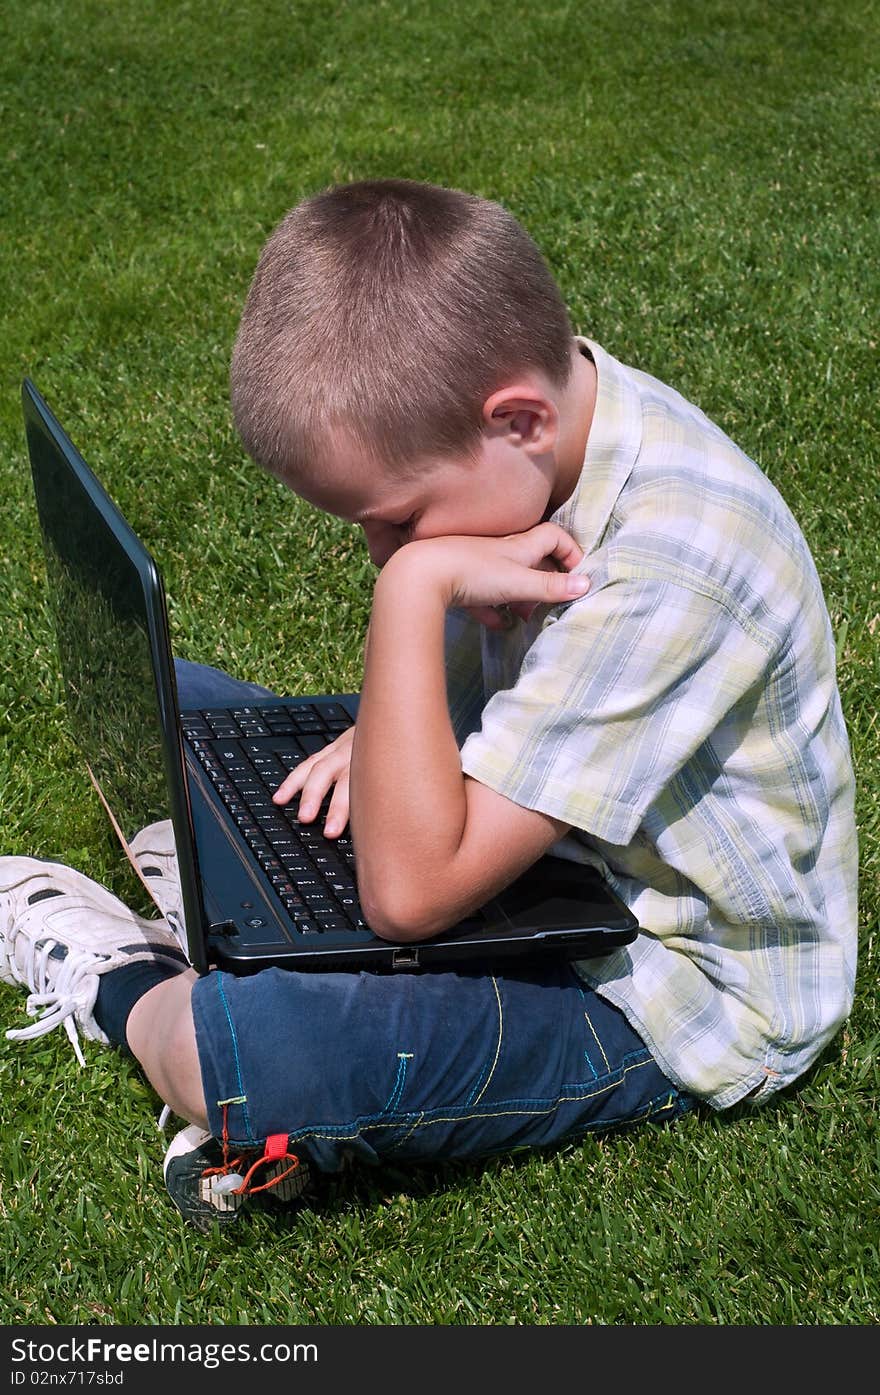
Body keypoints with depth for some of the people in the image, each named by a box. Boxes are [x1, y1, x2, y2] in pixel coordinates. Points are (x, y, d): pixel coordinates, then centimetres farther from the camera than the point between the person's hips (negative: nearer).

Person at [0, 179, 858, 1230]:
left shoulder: (667, 561, -36)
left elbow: (409, 893, -35)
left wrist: (415, 582, -35)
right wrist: (401, 727, -7)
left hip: (670, 995, -9)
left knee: (255, 1057, -34)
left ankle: (124, 989, -2)